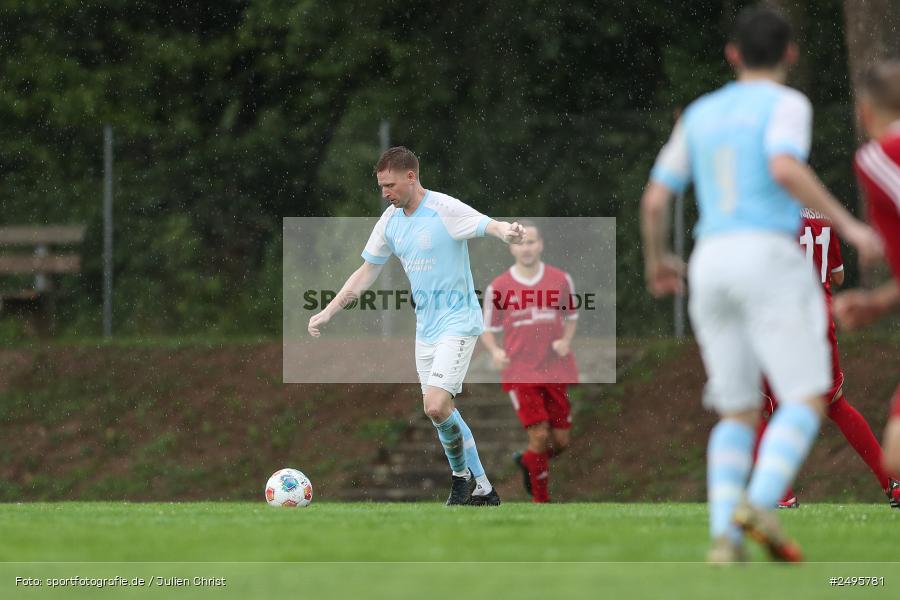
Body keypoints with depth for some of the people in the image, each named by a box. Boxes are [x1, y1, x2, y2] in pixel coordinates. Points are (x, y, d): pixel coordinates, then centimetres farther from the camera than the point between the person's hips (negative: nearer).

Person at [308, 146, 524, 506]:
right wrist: (328, 313, 12)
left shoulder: (445, 210, -16)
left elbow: (490, 226, -29)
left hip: (457, 323, -8)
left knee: (436, 406, -20)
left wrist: (507, 232, -53)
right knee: (439, 411, 10)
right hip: (425, 328, 8)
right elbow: (366, 273, 16)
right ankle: (482, 490, 20)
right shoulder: (390, 220, 6)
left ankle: (461, 475, 3)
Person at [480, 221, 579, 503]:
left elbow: (571, 317, 16)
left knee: (561, 440, 5)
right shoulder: (498, 287, -2)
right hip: (520, 373, -3)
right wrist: (495, 351, -14)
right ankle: (541, 499, 2)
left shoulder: (561, 280, 3)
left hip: (556, 371, 3)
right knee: (539, 434, -13)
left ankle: (526, 461, 37)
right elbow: (488, 329, 7)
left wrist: (566, 340, -4)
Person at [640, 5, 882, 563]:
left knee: (739, 416, 10)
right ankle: (760, 505, -30)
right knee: (807, 401, -5)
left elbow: (654, 200, 17)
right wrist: (848, 224, -14)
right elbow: (785, 168, -19)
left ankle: (724, 535, -12)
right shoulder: (786, 104, 2)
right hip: (769, 260, -5)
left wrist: (656, 260, 36)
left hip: (711, 266, 6)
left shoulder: (700, 114, 19)